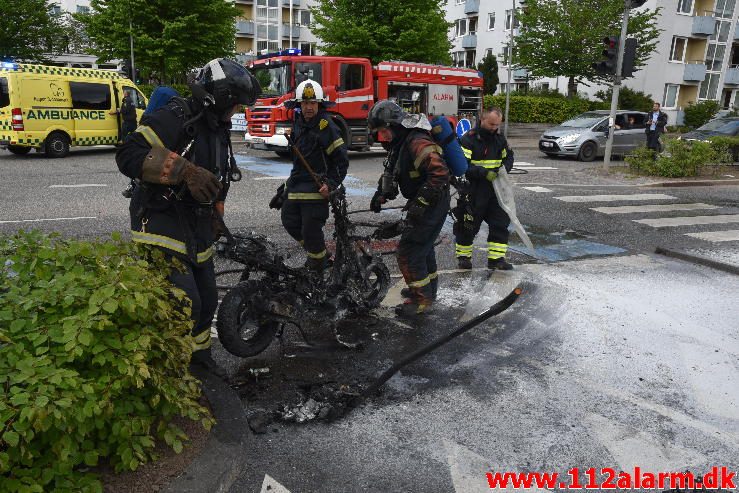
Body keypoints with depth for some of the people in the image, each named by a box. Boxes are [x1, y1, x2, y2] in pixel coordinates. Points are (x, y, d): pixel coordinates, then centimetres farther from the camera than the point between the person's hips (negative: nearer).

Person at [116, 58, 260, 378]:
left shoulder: (219, 131, 13)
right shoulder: (174, 118, -16)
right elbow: (129, 156, -27)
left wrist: (216, 220, 23)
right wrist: (186, 170, -33)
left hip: (197, 229, 9)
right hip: (162, 223, -9)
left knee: (207, 300, 16)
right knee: (185, 303, -17)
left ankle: (199, 355, 38)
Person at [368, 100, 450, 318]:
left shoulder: (417, 142, -26)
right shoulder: (400, 143, 7)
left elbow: (440, 172, -34)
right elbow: (391, 172, 19)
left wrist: (420, 202, -32)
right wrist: (381, 193, 4)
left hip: (433, 204, -10)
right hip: (421, 203, 10)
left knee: (409, 251, -8)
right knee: (422, 245, 24)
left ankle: (422, 300, 4)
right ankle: (428, 288, 42)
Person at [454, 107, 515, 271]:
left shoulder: (499, 138, 7)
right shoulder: (468, 139, -13)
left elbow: (508, 156, 17)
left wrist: (504, 168, -5)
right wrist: (484, 173, -28)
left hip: (494, 190, 6)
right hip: (473, 191, -5)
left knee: (500, 222, 2)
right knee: (468, 225, 5)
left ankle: (496, 258, 11)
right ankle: (463, 256, 22)